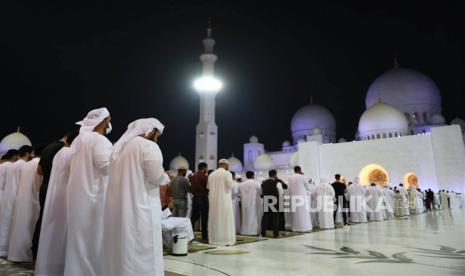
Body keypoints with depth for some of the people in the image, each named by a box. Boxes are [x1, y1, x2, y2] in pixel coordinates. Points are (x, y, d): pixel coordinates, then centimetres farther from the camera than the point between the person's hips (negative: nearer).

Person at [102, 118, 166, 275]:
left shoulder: (120, 145, 14)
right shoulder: (149, 145, -10)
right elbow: (158, 177, -17)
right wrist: (165, 177, 4)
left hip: (117, 208, 8)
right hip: (140, 208, -8)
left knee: (119, 251, 16)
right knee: (142, 256, 0)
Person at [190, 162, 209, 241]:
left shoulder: (193, 177, 8)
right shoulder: (204, 176, -13)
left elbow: (191, 188, 12)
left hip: (195, 198, 7)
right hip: (203, 198, -6)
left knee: (194, 217, 13)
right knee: (204, 218, 1)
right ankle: (204, 237, 6)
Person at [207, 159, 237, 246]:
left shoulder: (211, 174, 6)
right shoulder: (227, 173, -9)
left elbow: (208, 187, 12)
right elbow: (231, 185, -16)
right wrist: (233, 182, 4)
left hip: (213, 200, 5)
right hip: (224, 200, -5)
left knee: (214, 219, 12)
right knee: (226, 219, 2)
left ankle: (214, 239, 17)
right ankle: (226, 239, 3)